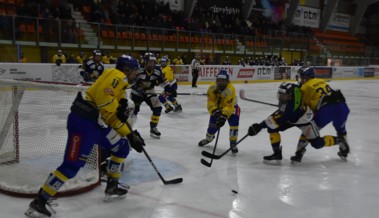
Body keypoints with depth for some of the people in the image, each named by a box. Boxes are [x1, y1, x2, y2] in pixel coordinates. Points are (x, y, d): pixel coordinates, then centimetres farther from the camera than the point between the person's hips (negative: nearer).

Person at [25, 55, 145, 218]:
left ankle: (112, 187, 22)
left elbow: (117, 117, 22)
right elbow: (104, 96, -24)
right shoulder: (117, 76, -5)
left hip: (97, 124, 10)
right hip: (83, 121, -10)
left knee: (122, 147, 15)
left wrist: (131, 134, 13)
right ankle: (39, 202, -2)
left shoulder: (120, 85, 24)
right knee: (73, 164, -12)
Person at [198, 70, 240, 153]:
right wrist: (215, 111, -40)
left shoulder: (230, 89, -34)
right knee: (213, 123, 1)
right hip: (217, 107, 3)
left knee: (234, 122, -21)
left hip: (231, 106, -3)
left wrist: (223, 116, -50)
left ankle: (233, 143, -6)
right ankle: (208, 138, 33)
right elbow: (211, 101, -24)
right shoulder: (212, 87, -22)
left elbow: (229, 106, -39)